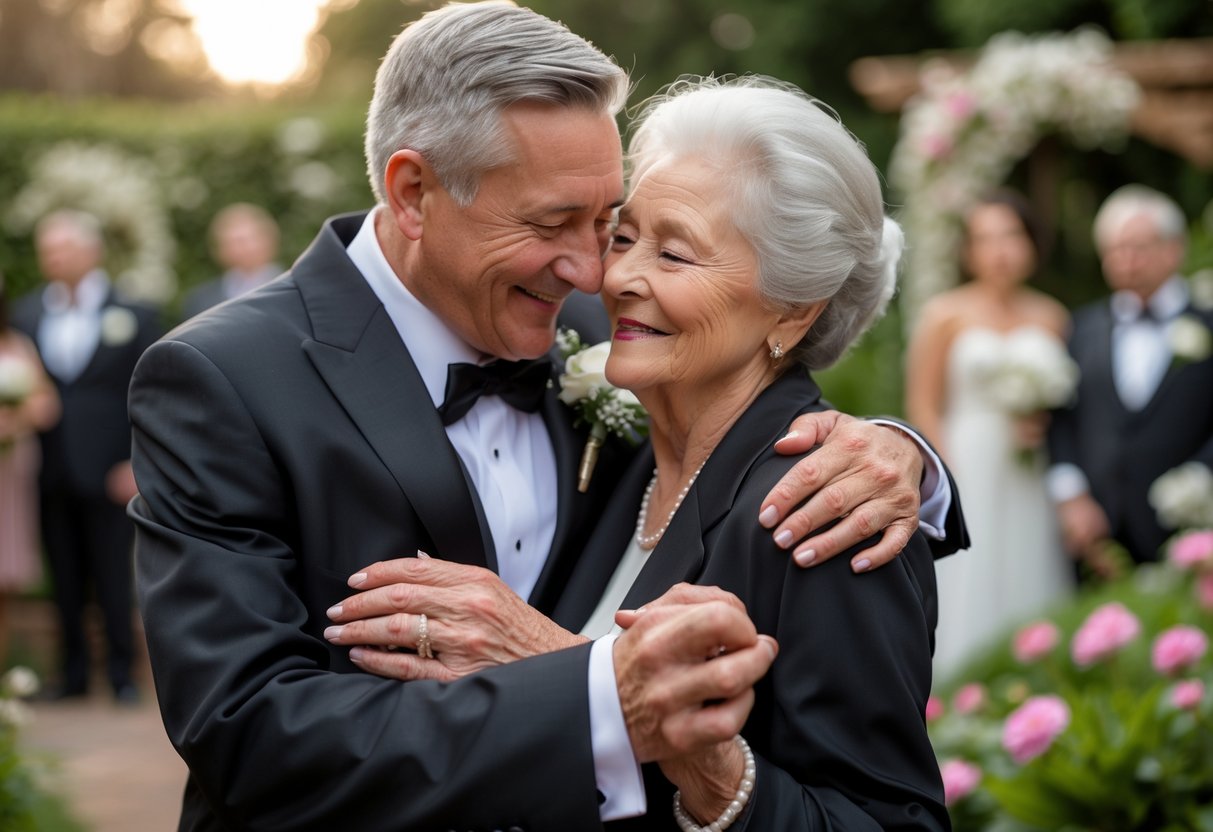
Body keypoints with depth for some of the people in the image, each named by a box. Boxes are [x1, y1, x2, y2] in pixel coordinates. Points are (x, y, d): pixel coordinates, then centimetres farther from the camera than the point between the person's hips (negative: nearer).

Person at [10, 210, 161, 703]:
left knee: (114, 578, -1)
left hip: (108, 472, -3)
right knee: (65, 579, 8)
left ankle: (123, 675, 9)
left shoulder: (133, 315, 2)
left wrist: (138, 464, -8)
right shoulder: (26, 315, 11)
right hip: (51, 472, 3)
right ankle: (74, 672, 17)